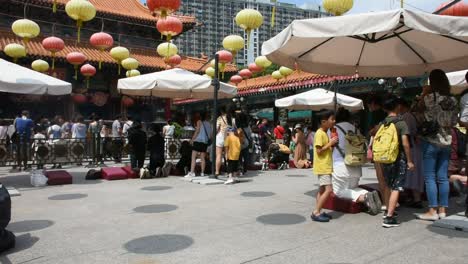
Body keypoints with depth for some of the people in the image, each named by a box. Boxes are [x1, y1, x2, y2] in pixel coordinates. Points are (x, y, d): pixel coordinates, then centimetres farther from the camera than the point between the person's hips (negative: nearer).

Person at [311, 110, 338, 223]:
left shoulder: (324, 133, 14)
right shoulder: (320, 133, -16)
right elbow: (319, 151, -21)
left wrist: (332, 144, 4)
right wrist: (330, 143, -17)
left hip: (326, 166, 10)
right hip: (322, 167, -10)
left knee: (322, 189, 12)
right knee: (328, 189, -12)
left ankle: (317, 211, 18)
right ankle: (316, 212, -7)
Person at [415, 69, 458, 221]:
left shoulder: (430, 97, -12)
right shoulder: (453, 100, 6)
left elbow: (420, 108, 5)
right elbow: (454, 122, 10)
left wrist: (424, 94, 13)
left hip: (431, 141, -5)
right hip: (446, 142, 6)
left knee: (430, 177, 0)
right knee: (443, 177, 9)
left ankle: (433, 211, 2)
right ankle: (443, 210, 15)